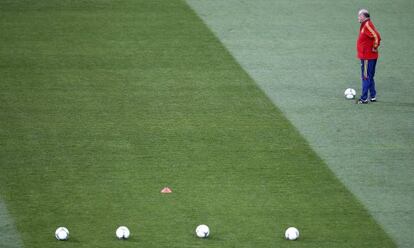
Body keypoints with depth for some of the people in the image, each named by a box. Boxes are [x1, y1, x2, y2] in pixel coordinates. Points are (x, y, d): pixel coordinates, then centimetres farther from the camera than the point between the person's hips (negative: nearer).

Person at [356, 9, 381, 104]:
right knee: (369, 77, 17)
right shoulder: (364, 25, 13)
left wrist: (375, 48, -17)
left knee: (366, 77, -7)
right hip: (365, 56, 10)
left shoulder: (367, 25, -18)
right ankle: (373, 96, 23)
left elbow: (376, 36, -28)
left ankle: (364, 98, -5)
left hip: (368, 57, -10)